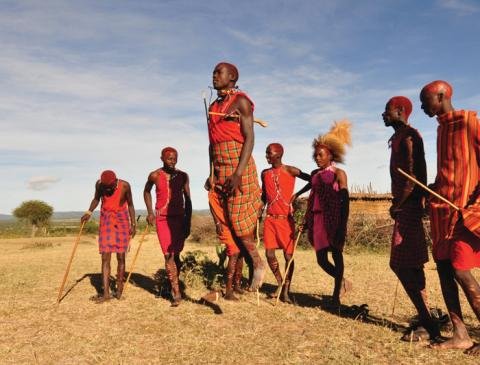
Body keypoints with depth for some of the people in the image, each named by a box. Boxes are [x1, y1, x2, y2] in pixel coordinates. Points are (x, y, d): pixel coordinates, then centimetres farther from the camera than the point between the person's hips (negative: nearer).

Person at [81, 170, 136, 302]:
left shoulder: (124, 186, -14)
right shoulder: (99, 184, -9)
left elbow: (130, 204, -1)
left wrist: (133, 224, -3)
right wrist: (89, 212, -6)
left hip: (122, 221, -1)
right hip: (106, 220, 1)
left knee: (121, 256, 0)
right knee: (105, 257, -6)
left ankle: (119, 289, 14)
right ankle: (106, 293, -4)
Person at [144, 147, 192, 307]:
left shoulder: (183, 176, 2)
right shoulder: (155, 176, 0)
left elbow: (187, 199, 6)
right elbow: (146, 191, 18)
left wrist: (188, 221, 1)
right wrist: (150, 212, 7)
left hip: (179, 218, 1)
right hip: (162, 219, -1)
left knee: (175, 254, 4)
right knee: (168, 255, -8)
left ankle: (174, 286, 21)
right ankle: (176, 292, -6)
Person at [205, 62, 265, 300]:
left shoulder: (241, 101, -4)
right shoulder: (213, 106, 17)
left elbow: (249, 138, -13)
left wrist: (238, 173, -22)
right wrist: (211, 174, 11)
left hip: (238, 167, -7)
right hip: (219, 170, 7)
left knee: (238, 221, -5)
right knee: (226, 226, 5)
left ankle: (258, 263, 17)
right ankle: (229, 286, 11)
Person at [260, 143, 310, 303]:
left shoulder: (290, 171, -5)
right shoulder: (265, 173, 10)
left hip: (286, 219, -4)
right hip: (270, 219, 4)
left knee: (288, 255, -1)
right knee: (269, 254, -1)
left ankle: (286, 289, 13)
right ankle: (280, 284, 21)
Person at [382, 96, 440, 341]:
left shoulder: (408, 136, -11)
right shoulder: (399, 137, 20)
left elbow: (412, 177, -20)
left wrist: (395, 206, -14)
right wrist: (397, 205, 14)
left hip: (408, 206, -10)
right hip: (407, 207, 10)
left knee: (403, 266, -10)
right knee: (409, 266, 12)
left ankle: (429, 326, -4)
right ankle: (426, 320, 19)